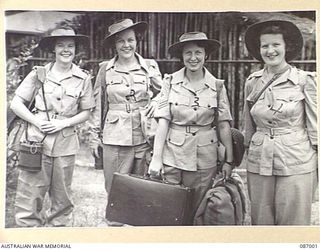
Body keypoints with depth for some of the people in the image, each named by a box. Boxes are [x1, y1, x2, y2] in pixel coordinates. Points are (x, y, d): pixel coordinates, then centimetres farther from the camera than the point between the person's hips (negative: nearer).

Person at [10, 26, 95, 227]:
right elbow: (16, 104, 4)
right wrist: (37, 121, -10)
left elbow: (86, 112, 8)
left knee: (62, 199, 12)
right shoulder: (39, 74, 1)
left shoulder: (83, 79, 3)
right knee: (29, 198, -1)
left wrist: (64, 123, -8)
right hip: (37, 142, -1)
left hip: (65, 145, 1)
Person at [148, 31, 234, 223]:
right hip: (172, 154, 0)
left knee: (197, 212, 10)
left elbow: (224, 125, 1)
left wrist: (229, 160, 0)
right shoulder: (170, 82, -1)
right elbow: (163, 121, -4)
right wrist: (156, 158, -8)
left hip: (204, 157, 1)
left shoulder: (217, 86, 0)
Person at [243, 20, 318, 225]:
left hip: (296, 163, -3)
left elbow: (314, 125, -1)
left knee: (293, 222, 4)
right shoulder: (252, 82, 7)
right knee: (261, 221, 11)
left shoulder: (304, 80, -4)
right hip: (259, 162, 4)